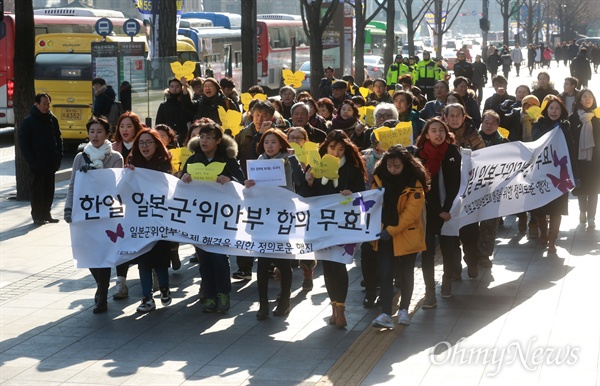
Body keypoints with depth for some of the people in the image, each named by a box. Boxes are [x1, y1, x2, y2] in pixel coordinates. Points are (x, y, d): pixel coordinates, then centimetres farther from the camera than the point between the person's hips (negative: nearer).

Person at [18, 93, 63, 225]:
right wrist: (31, 160, -12)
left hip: (51, 163, 5)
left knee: (49, 189, 9)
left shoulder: (52, 119, 7)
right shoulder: (29, 121, -7)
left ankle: (46, 214, 19)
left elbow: (58, 138, 14)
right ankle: (37, 216, 9)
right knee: (37, 189, 2)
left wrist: (58, 156, 4)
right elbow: (23, 143, -6)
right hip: (37, 163, -5)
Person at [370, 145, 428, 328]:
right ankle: (385, 314, -9)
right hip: (384, 235, 2)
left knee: (406, 274, 11)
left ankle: (403, 310, 27)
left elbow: (411, 212, -17)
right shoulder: (379, 179, 0)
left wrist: (392, 230, -21)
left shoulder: (414, 184, -12)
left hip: (406, 236, -2)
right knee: (385, 274, -6)